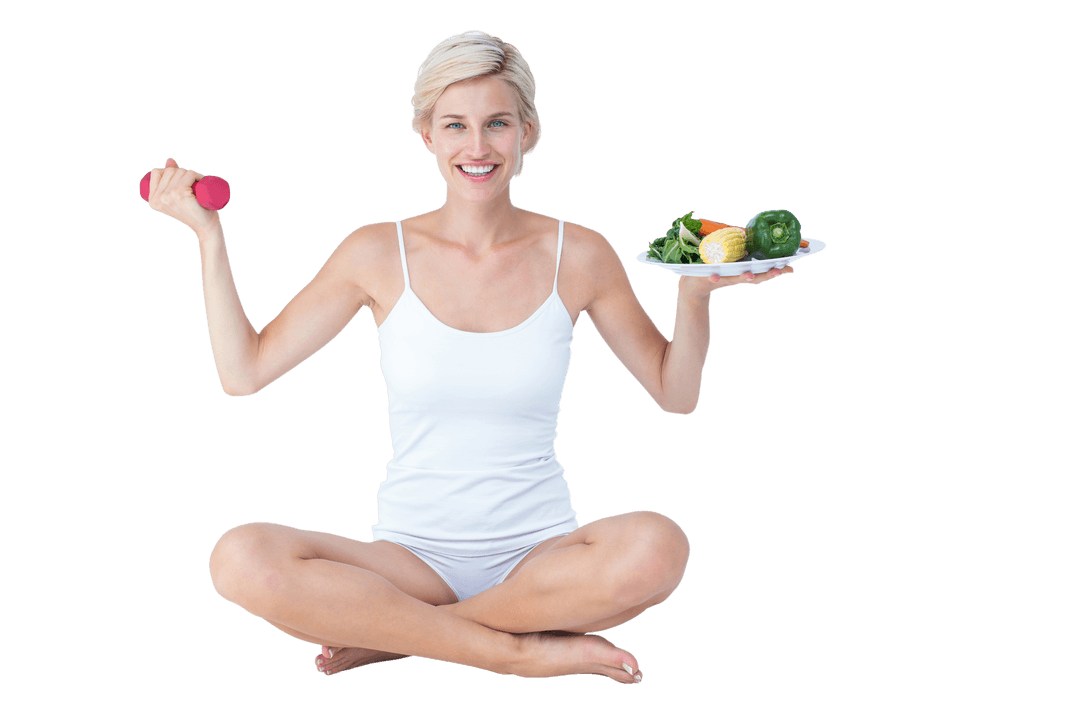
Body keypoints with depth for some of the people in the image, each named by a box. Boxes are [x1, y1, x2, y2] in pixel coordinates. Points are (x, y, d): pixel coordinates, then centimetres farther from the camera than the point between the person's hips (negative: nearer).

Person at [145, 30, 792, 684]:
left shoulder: (576, 256, 0)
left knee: (657, 547, -33)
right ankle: (521, 650, -19)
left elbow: (676, 393, 8)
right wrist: (210, 236, -3)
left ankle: (391, 634, -15)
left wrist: (696, 293, -9)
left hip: (541, 551, 0)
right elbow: (244, 371, 3)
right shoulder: (380, 254, 0)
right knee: (242, 560, -28)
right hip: (413, 554, 0)